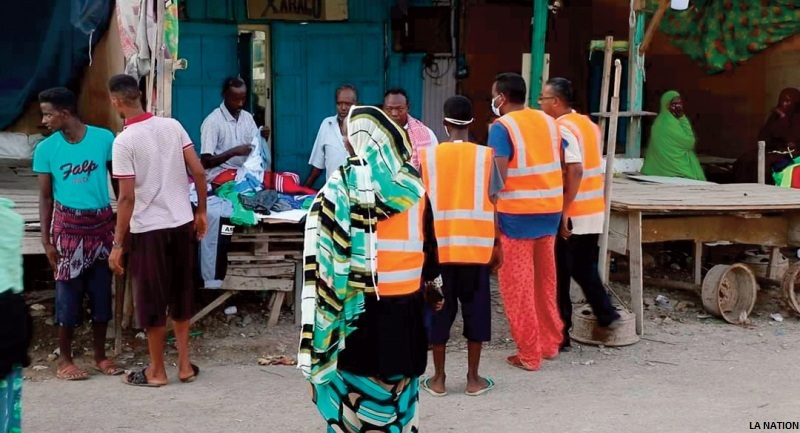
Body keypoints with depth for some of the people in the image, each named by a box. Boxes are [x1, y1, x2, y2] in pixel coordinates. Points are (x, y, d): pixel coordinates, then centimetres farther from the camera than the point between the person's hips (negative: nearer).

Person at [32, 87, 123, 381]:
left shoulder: (104, 139, -6)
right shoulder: (46, 150, -4)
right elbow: (46, 197, 0)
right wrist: (46, 239, -3)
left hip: (102, 223, 1)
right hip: (68, 226, -1)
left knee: (101, 291, 8)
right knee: (68, 292, 3)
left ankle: (100, 356, 21)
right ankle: (64, 359, 15)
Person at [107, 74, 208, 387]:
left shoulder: (124, 141, -14)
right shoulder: (172, 126, 1)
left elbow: (127, 198, -16)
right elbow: (199, 173, 1)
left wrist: (117, 244, -10)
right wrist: (201, 212, 13)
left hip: (149, 229, -5)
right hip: (182, 223, 5)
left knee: (152, 300, 7)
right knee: (181, 296, 16)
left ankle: (157, 371, 18)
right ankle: (184, 365, 22)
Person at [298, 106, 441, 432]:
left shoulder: (343, 184, -10)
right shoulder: (412, 185, 0)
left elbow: (325, 246, -10)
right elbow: (427, 241, 8)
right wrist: (434, 284, 23)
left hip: (360, 304, -3)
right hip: (406, 300, 3)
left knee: (356, 379, 7)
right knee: (398, 380, 13)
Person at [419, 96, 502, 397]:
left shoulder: (427, 156, -2)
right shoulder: (485, 156, -3)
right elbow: (492, 203, -2)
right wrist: (496, 242, 8)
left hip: (438, 246, 0)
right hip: (476, 245, 0)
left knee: (440, 309, 10)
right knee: (475, 308, 10)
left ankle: (438, 379, 16)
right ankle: (473, 378, 16)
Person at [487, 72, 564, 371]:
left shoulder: (502, 127, -10)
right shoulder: (549, 122, 10)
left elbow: (498, 177, -18)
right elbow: (560, 166, 14)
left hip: (517, 215, -7)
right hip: (549, 212, 7)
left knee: (518, 286, 3)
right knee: (545, 281, 18)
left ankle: (529, 354, 8)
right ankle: (551, 343, 28)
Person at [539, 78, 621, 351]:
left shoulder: (562, 130, -16)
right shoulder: (588, 124, 11)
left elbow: (575, 171, -25)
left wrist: (564, 211, -22)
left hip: (570, 217, -8)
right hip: (594, 212, 8)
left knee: (559, 276, 2)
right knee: (584, 268, 22)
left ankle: (560, 335, 9)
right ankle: (606, 315, 22)